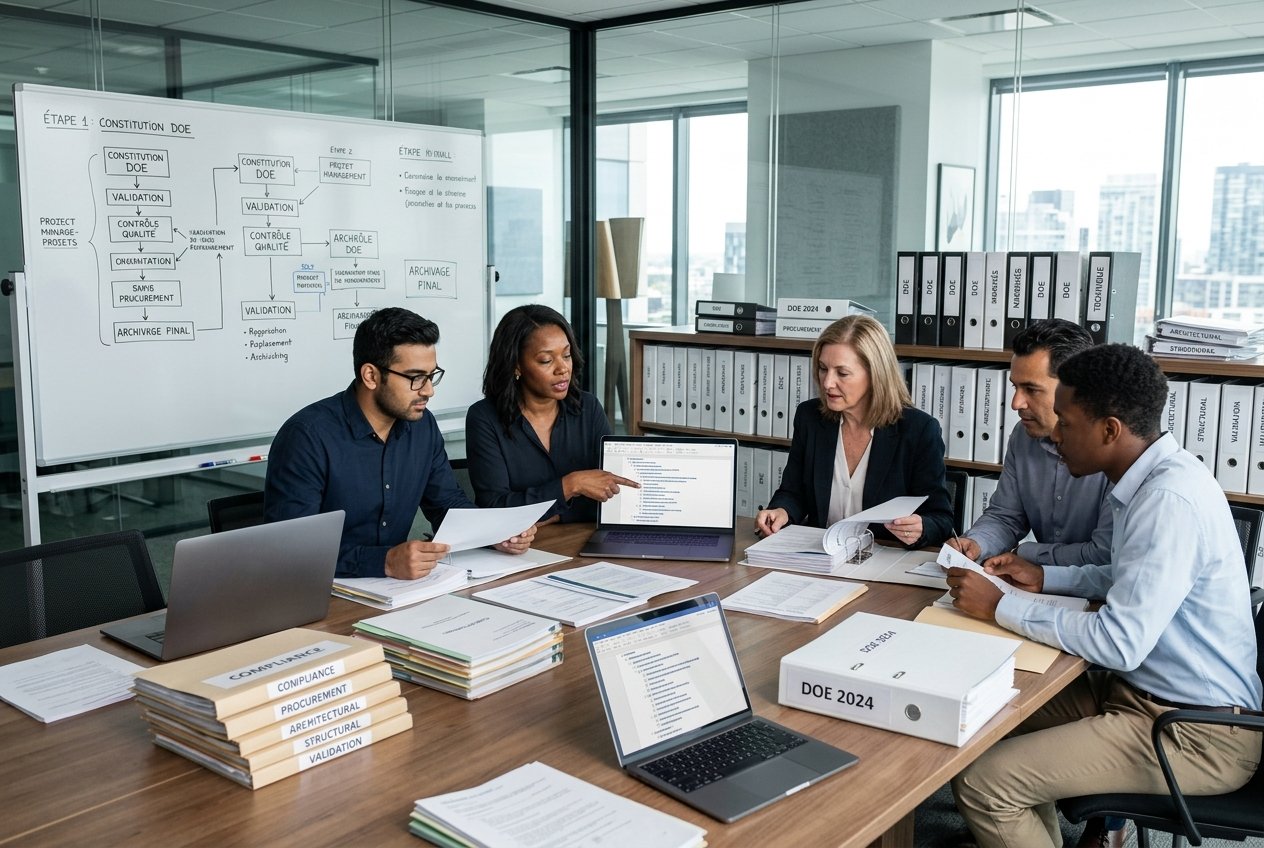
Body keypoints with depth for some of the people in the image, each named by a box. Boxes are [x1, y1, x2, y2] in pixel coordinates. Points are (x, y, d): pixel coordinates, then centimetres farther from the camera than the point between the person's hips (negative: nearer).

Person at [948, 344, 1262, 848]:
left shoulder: (1171, 500, -26)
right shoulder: (1154, 476, 4)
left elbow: (1120, 643, -28)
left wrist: (1000, 607, -19)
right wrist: (1045, 578, 11)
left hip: (1198, 733, -10)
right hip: (1141, 688, 10)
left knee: (982, 785, -18)